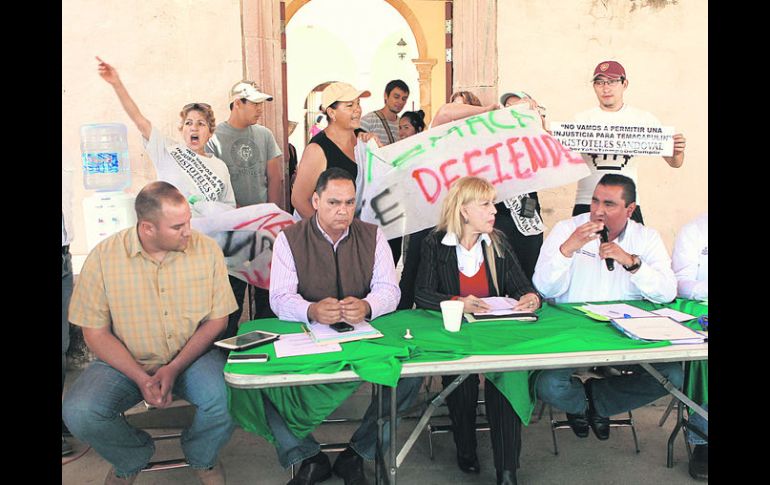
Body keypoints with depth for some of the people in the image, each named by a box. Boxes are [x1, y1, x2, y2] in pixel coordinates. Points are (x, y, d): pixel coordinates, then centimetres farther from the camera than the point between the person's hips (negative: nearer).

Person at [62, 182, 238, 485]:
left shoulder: (207, 250, -8)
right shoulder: (103, 258, -11)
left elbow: (216, 320, -4)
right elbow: (95, 332, -6)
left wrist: (174, 369, -16)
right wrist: (141, 378, -18)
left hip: (192, 357, 0)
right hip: (125, 361, 1)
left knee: (230, 399, -28)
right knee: (78, 412, -24)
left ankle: (201, 457, 9)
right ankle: (132, 460, 11)